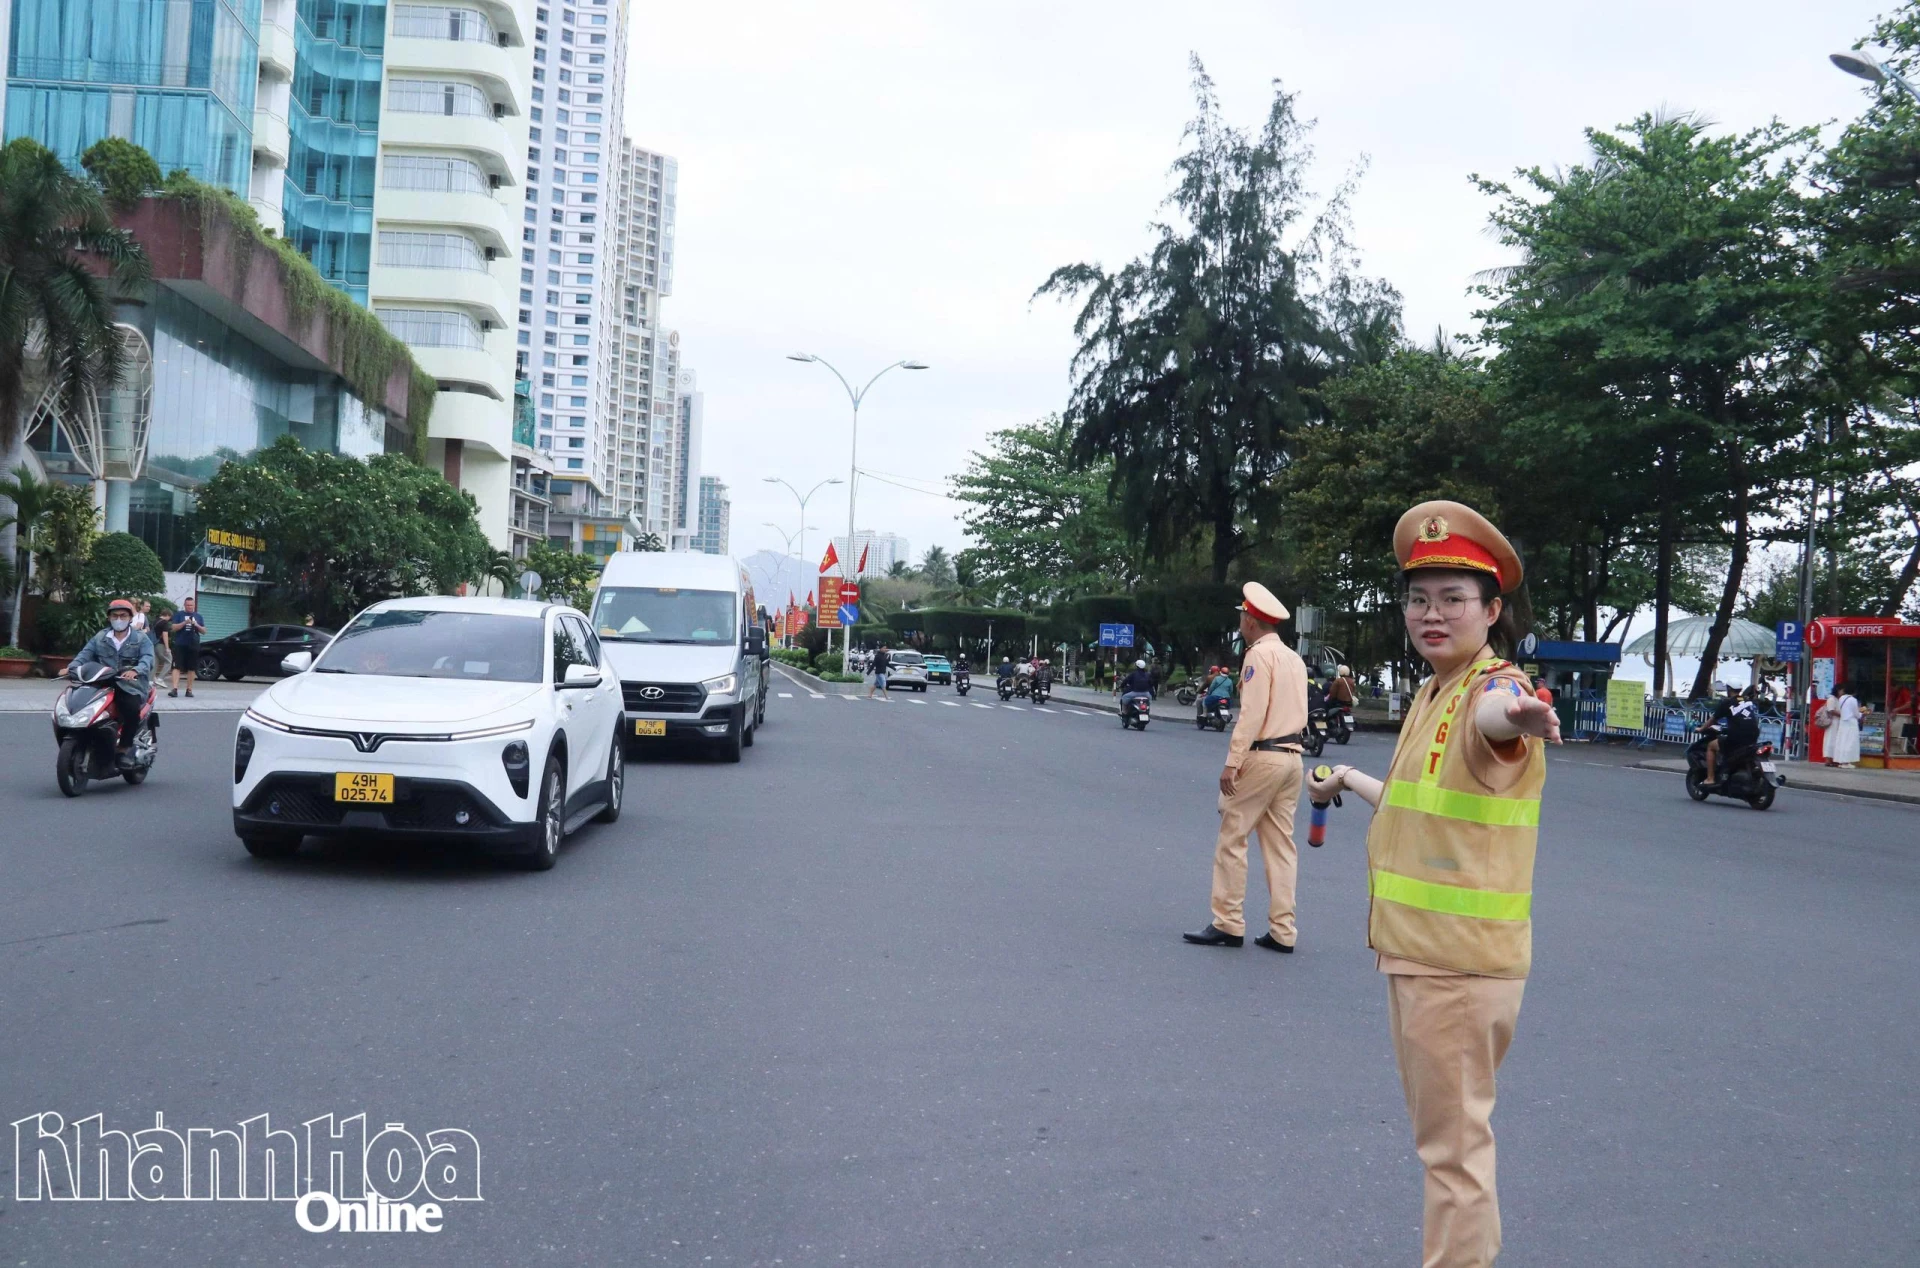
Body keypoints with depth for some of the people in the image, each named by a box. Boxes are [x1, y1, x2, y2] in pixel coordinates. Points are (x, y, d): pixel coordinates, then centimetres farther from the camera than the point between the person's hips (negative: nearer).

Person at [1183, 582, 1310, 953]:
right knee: (1281, 843, 8)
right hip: (1292, 756, 8)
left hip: (1261, 756, -8)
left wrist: (1232, 762, -17)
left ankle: (1228, 923, 0)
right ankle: (1282, 931, 8)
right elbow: (1299, 713, 15)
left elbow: (1252, 713, -16)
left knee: (1231, 838, -1)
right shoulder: (1295, 658, 16)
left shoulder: (1260, 654, -8)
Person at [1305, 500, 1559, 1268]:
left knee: (1453, 1142, 0)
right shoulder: (1429, 694, 13)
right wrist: (1348, 781, 42)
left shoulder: (1494, 685, -17)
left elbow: (1494, 714, -44)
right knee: (1442, 1128, 23)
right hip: (1415, 947, 10)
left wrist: (1518, 714, -67)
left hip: (1459, 959, -10)